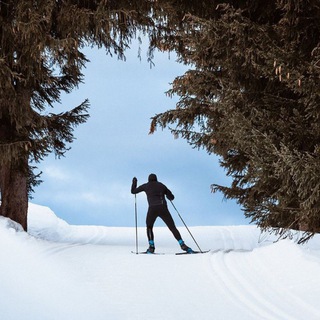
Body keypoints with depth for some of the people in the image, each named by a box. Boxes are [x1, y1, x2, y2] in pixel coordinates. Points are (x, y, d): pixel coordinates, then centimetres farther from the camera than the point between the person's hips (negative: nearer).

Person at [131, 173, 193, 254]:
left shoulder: (146, 186, 17)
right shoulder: (161, 185, 21)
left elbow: (133, 191, 25)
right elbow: (172, 197, 24)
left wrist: (134, 182, 42)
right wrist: (167, 195, 46)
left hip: (153, 209, -1)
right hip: (163, 208, 1)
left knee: (149, 228, 22)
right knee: (173, 228, 3)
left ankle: (151, 247, 7)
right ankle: (182, 245, -14)